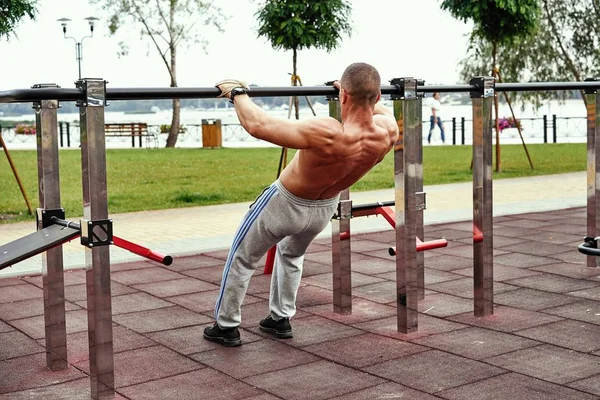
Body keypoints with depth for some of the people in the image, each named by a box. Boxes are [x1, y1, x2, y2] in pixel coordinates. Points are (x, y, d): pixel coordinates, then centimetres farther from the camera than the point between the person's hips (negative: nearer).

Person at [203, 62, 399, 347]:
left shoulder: (326, 135, -43)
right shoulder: (388, 131, -26)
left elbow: (257, 125, -37)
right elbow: (380, 110, 3)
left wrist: (237, 93, -21)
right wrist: (355, 90, 15)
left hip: (286, 204, -6)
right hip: (325, 209, 6)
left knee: (242, 259, 18)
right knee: (292, 254, 35)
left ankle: (226, 327, 27)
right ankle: (280, 319, 39)